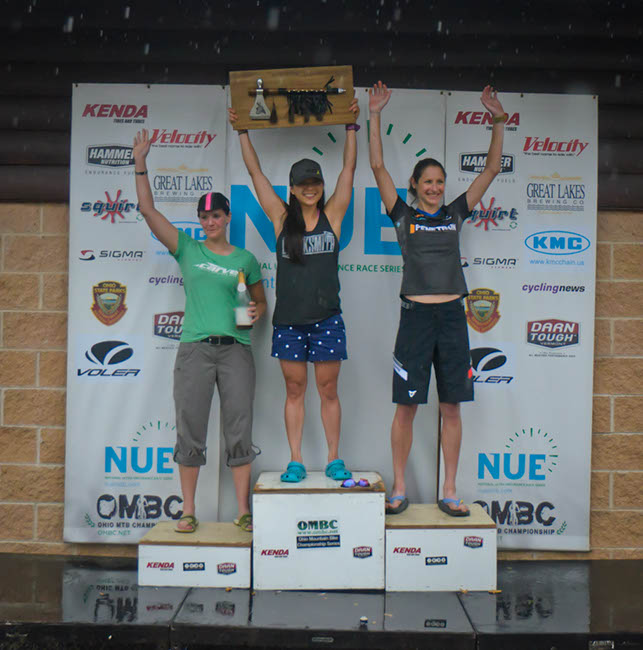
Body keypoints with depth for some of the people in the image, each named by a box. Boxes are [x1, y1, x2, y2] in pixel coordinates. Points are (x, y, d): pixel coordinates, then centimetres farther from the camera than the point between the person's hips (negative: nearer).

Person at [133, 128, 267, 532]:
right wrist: (140, 164, 0)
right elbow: (148, 210, 5)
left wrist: (257, 312, -3)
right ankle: (188, 511, 13)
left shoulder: (246, 259, 11)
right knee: (190, 428, 2)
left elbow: (261, 302, 20)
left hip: (236, 348, 0)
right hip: (195, 348, 0)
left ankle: (244, 511, 8)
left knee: (240, 427, -1)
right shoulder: (187, 249, 10)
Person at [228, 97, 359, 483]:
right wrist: (242, 132, 12)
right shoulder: (281, 217, 5)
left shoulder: (332, 215, 5)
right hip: (288, 320, 1)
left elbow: (350, 168, 7)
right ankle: (296, 462, 15)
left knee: (329, 391, 7)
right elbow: (255, 172, 9)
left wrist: (352, 126, 8)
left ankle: (335, 460, 17)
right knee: (294, 391, 7)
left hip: (327, 318, 0)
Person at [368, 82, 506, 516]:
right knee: (406, 407, 1)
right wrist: (375, 117, -3)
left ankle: (449, 491, 15)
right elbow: (378, 167, 1)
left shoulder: (455, 214, 14)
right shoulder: (403, 215, 6)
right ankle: (399, 488, 14)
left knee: (452, 407, 6)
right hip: (416, 316, -3)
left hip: (452, 316, 3)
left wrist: (499, 123, 8)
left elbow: (491, 171, 14)